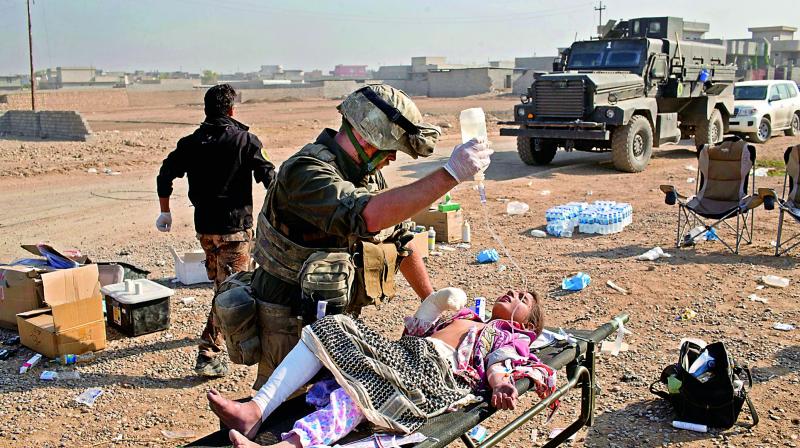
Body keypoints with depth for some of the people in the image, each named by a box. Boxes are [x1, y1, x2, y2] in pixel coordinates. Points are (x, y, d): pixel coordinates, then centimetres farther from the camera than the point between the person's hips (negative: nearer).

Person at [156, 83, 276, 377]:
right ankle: (207, 355, -9)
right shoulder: (245, 140, -7)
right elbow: (269, 177, -6)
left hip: (204, 226, 5)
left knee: (220, 282, 24)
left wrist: (165, 212, 18)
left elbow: (165, 176, 6)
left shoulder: (190, 143, 5)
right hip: (235, 226, -5)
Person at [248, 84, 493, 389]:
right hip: (294, 326, -8)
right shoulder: (306, 171, -22)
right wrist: (450, 174, -39)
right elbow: (368, 216, -40)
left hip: (341, 317, 8)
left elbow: (400, 238, 17)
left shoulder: (368, 175, 7)